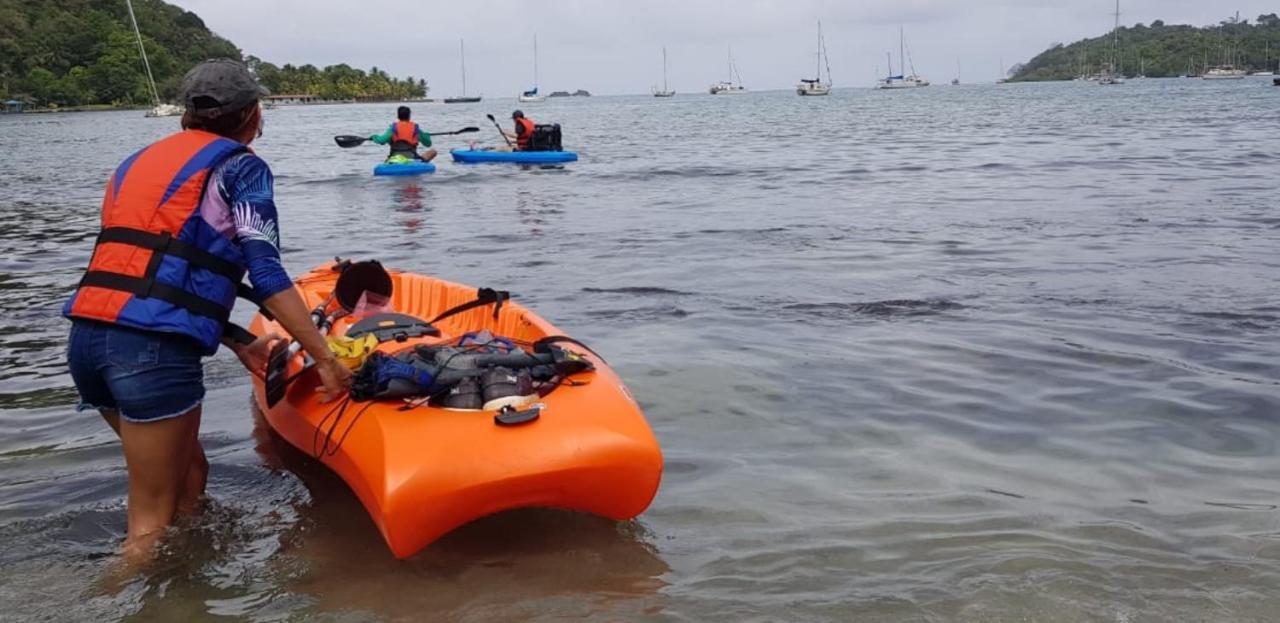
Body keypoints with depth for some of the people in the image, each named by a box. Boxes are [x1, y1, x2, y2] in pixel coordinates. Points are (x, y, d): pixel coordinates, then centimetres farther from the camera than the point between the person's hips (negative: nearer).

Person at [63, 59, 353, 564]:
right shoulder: (239, 166, 4)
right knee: (152, 518, 1)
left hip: (88, 334, 7)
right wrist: (325, 358, -5)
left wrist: (237, 344, 28)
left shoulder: (140, 160, 25)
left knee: (189, 474, 21)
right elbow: (266, 273, -8)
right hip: (152, 348, -7)